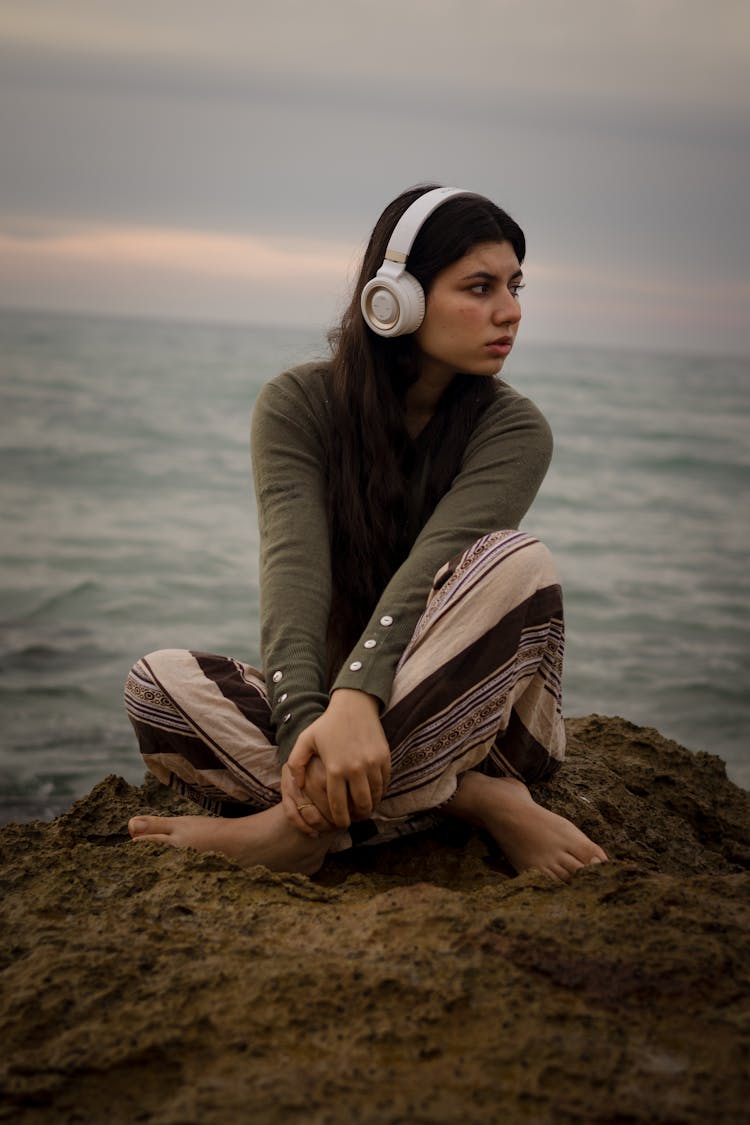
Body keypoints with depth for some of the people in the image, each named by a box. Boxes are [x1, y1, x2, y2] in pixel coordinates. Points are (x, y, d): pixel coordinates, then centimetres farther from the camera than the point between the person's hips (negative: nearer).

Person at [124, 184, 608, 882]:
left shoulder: (513, 430, -6)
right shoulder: (298, 405, -4)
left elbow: (430, 568, -24)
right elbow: (293, 569, -20)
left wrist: (358, 696, -41)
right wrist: (304, 723, -37)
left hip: (462, 711, -1)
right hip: (332, 701, 1)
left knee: (514, 561, -29)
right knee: (157, 683, -24)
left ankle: (308, 821, -33)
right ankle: (464, 801, -30)